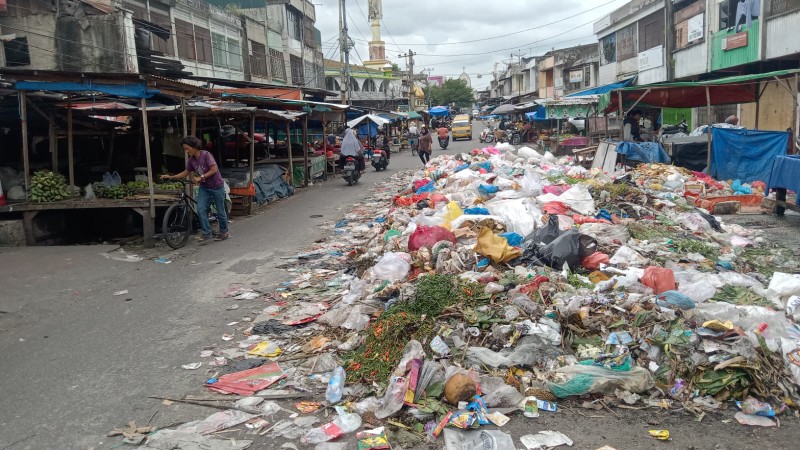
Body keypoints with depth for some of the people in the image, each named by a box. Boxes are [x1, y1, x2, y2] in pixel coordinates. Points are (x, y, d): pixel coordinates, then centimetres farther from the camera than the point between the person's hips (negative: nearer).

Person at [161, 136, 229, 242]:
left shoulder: (206, 155, -17)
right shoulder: (191, 160, 2)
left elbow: (214, 169, -22)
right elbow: (185, 173, 10)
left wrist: (200, 177, -25)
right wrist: (171, 177, 2)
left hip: (216, 186, -6)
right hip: (204, 187, 6)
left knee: (220, 210, 4)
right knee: (201, 209, -10)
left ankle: (224, 232, 21)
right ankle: (206, 232, -4)